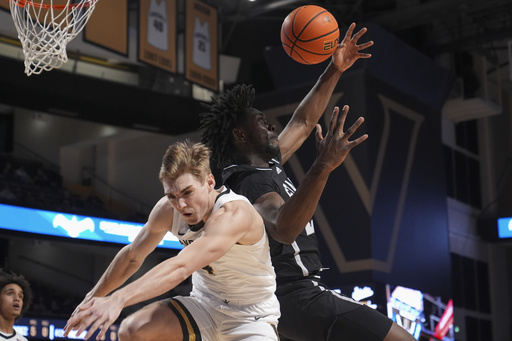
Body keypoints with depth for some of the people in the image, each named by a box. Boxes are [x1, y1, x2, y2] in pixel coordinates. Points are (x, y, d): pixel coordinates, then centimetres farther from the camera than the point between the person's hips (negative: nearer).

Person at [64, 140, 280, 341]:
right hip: (204, 305, 5)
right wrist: (92, 298, 12)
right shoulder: (167, 210, -11)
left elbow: (180, 267, -45)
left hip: (252, 316, -5)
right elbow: (132, 256, 7)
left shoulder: (234, 214, -32)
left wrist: (117, 300, -53)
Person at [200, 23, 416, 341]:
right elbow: (284, 229, -39)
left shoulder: (267, 166, 13)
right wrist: (323, 166, -48)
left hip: (282, 302, 11)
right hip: (300, 298, -11)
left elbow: (303, 123, 24)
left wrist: (334, 71, 19)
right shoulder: (254, 180, -17)